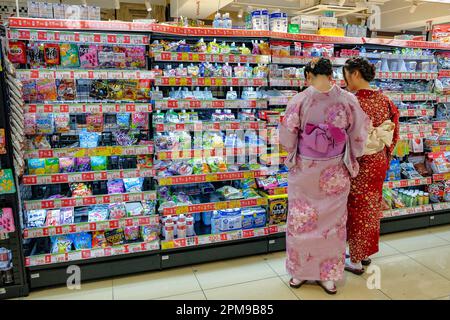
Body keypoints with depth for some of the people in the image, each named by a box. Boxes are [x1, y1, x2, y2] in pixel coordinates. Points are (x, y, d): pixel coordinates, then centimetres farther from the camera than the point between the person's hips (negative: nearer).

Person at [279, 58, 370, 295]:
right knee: (333, 222, 17)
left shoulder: (299, 100, -14)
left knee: (301, 221, 15)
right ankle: (328, 276, 31)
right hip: (335, 174, 2)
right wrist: (351, 159, 17)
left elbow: (287, 137, -7)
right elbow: (359, 136, -1)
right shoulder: (347, 100, -9)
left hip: (304, 171, -1)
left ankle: (299, 272, 30)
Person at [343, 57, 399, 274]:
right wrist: (385, 157, 17)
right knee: (372, 208, 19)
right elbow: (393, 132, 8)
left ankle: (356, 260, 21)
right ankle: (366, 253, 35)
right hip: (379, 161, 7)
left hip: (360, 164, -7)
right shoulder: (384, 100, 1)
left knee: (357, 211, 6)